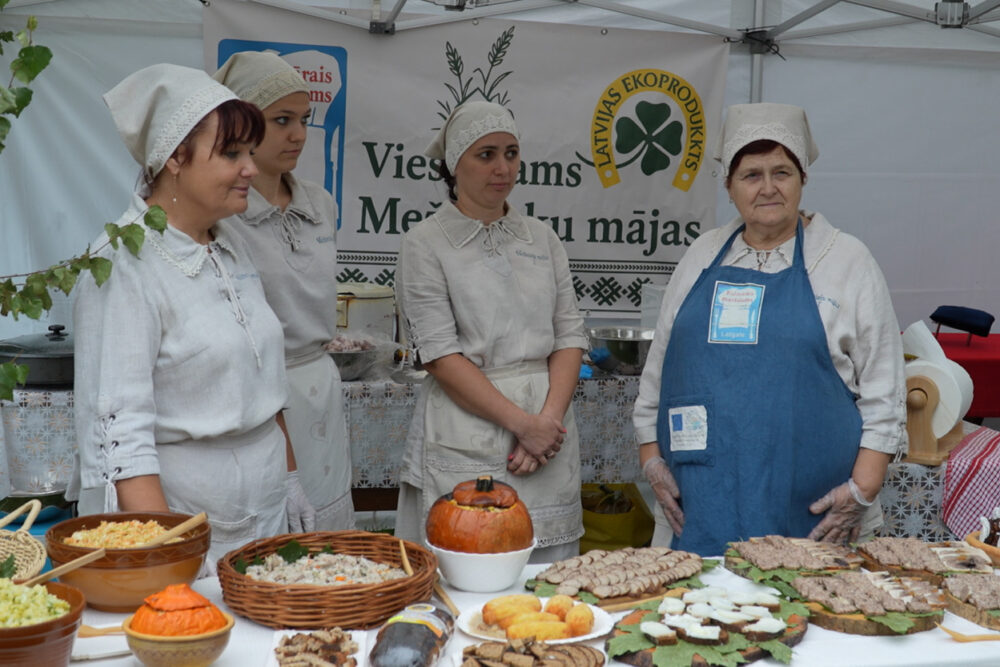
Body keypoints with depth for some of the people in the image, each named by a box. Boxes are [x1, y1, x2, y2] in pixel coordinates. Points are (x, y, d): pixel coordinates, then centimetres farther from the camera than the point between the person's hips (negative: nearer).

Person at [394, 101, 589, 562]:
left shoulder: (542, 238, 12)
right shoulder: (425, 244, -2)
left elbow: (569, 336, 7)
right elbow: (440, 355, -10)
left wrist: (549, 418, -8)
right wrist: (522, 423, -14)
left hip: (547, 430, 4)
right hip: (467, 441, -4)